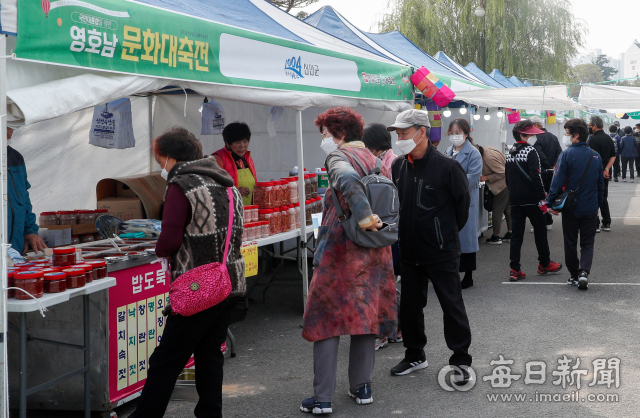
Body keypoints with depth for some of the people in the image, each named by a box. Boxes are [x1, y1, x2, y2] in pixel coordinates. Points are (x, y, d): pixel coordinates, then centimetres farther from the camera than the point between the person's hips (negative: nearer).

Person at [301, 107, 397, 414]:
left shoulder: (339, 157, -9)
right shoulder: (374, 159, 14)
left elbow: (348, 180, -31)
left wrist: (364, 219, -27)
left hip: (340, 251, -7)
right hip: (375, 253, 7)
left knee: (326, 320, 0)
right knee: (365, 316, 14)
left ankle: (322, 398, 0)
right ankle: (362, 387, 21)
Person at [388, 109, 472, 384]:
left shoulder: (446, 166, -13)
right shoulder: (398, 167, 4)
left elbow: (463, 202, -2)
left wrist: (448, 232, 5)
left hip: (441, 251, -6)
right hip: (409, 250, 6)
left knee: (452, 305, 2)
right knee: (410, 305, 14)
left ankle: (460, 360, 12)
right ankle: (415, 355, 29)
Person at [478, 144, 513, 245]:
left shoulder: (488, 158, -26)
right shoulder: (485, 150, 3)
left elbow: (502, 173, -23)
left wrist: (486, 178, -17)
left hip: (503, 185, -10)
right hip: (508, 184, 10)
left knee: (497, 211, -3)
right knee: (507, 209, 14)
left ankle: (496, 237, 3)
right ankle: (510, 233, 21)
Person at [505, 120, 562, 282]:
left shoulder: (510, 154, 10)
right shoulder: (530, 151, -12)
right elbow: (535, 176, -18)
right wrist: (543, 195, -13)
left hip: (515, 200, 6)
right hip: (531, 200, -6)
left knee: (517, 234, 6)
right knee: (540, 231, 10)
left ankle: (515, 270, 2)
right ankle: (544, 264, 22)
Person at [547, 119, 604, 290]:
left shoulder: (567, 154, -12)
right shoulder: (596, 156, 3)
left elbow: (558, 181, -14)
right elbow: (601, 184, 10)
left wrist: (550, 201, -6)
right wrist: (599, 205, 20)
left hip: (571, 208, -3)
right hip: (591, 208, 3)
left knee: (570, 243, 11)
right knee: (587, 243, 9)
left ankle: (574, 276, 17)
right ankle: (584, 272, -11)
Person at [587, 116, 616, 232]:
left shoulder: (594, 139, -16)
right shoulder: (608, 138, 10)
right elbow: (613, 156, 10)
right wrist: (606, 169, 2)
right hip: (606, 175, 8)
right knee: (603, 198, 16)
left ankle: (595, 225, -1)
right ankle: (606, 223, 18)